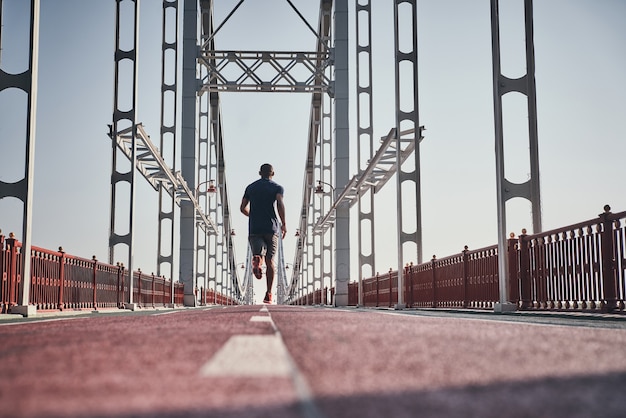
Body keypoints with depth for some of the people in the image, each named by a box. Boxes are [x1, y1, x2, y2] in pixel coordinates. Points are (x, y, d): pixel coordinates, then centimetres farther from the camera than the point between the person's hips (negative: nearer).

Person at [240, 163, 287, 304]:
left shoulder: (250, 187, 17)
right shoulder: (277, 187, 6)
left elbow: (243, 208, 16)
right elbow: (280, 204, -14)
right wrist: (283, 224, -9)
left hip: (254, 228, 1)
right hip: (271, 228, -1)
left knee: (259, 254, -8)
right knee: (270, 260, 7)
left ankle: (257, 259, -47)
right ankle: (268, 294, 5)